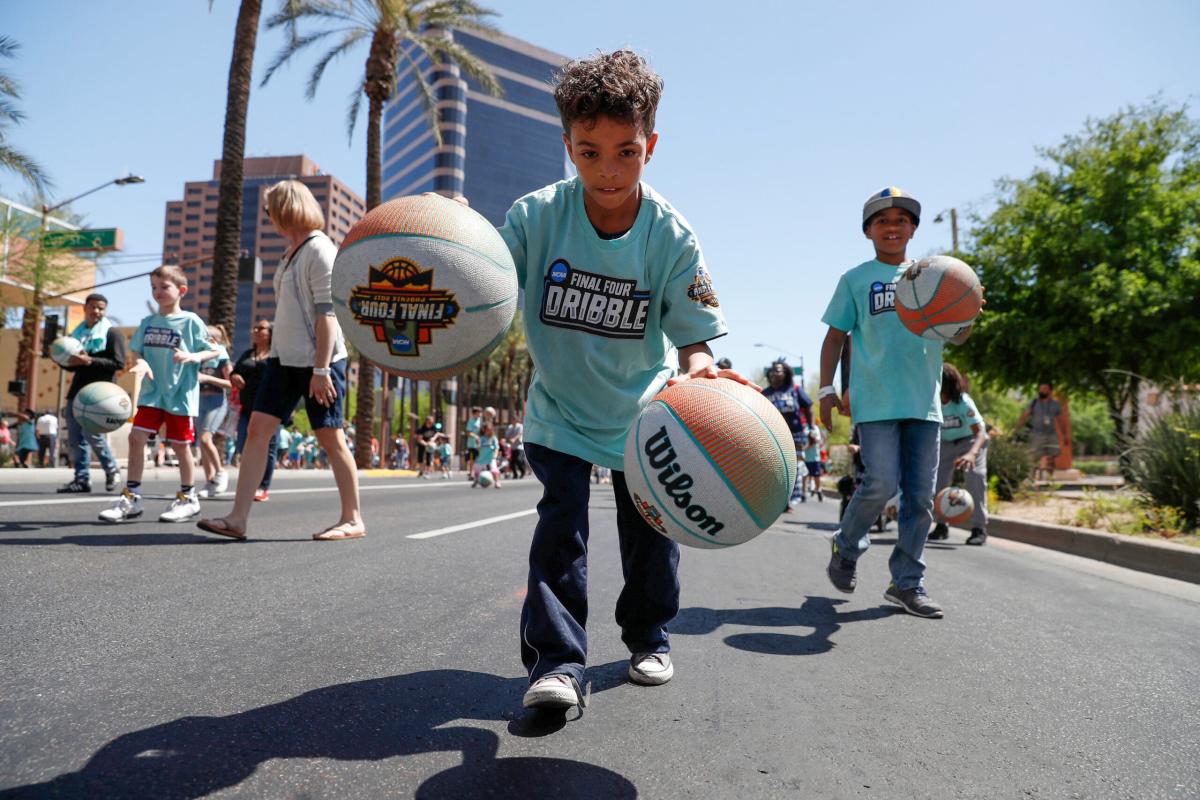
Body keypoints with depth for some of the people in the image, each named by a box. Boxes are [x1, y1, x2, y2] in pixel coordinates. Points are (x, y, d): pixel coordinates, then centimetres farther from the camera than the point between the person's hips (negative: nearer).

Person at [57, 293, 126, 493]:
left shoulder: (112, 333, -1)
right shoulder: (78, 333, 19)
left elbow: (119, 363, -12)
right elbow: (73, 365, 26)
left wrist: (89, 361, -21)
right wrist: (66, 361, 3)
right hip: (77, 391, 7)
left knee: (92, 434, -14)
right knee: (75, 438, 4)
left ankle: (112, 470, 5)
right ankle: (82, 479, 9)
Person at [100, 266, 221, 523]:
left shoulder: (191, 321, -3)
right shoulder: (148, 322, 10)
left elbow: (214, 351, -3)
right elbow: (135, 350, 11)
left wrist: (192, 357, -21)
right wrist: (140, 362, -11)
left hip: (181, 394, -4)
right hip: (152, 392, 4)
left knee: (180, 444, 3)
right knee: (136, 436, -4)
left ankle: (188, 497, 19)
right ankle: (131, 497, 6)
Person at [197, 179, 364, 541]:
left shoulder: (319, 250, -11)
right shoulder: (291, 253, 17)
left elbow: (327, 313, -17)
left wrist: (321, 368, -21)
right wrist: (276, 351, 18)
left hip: (318, 361, -9)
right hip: (285, 358, 9)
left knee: (330, 438, -2)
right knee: (258, 429, 1)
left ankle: (352, 519, 10)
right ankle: (237, 518, 3)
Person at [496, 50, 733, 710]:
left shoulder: (672, 237, -17)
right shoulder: (537, 215, -17)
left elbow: (694, 336, -18)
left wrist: (698, 370, -42)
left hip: (641, 413, 1)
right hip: (560, 411, -1)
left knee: (649, 532, 10)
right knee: (561, 524, -15)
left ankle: (648, 638, 34)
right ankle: (556, 660, -2)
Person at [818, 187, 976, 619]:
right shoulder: (856, 279, 8)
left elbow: (958, 335, 9)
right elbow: (835, 336, 8)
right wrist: (826, 389, -1)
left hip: (923, 401, 4)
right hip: (876, 401, -3)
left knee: (920, 495, 3)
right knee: (882, 483, -14)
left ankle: (907, 583, 14)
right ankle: (846, 547, 14)